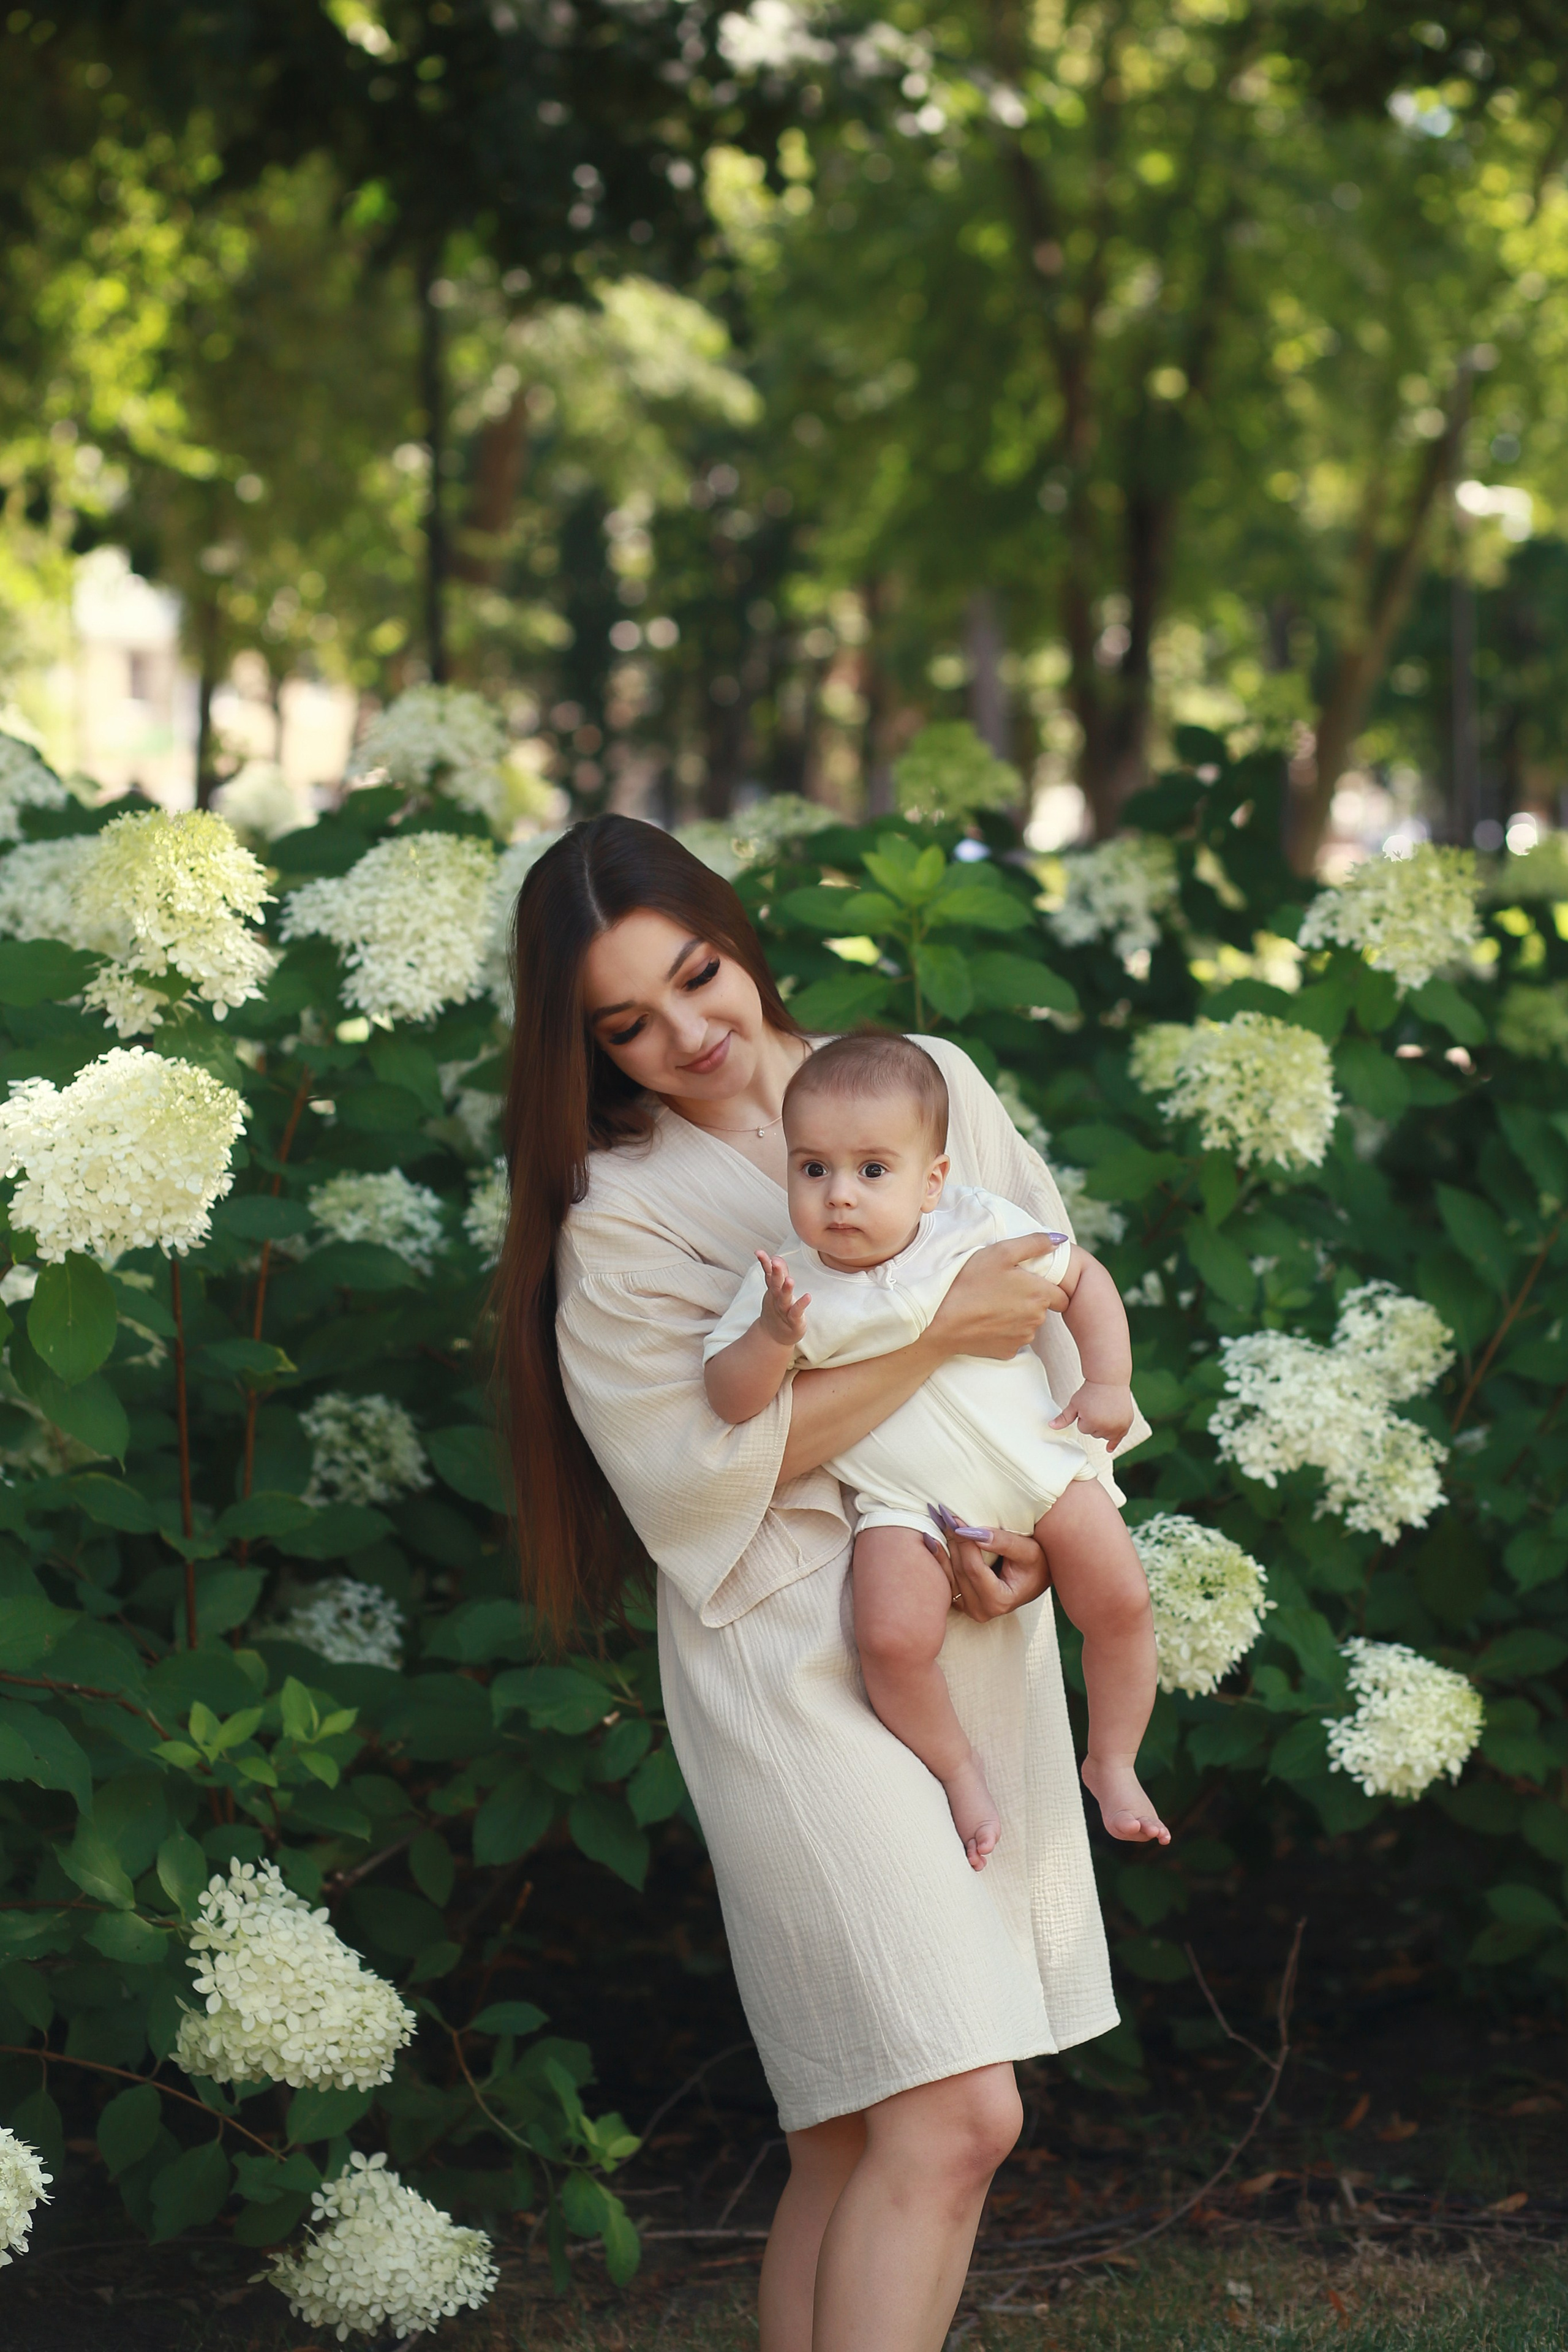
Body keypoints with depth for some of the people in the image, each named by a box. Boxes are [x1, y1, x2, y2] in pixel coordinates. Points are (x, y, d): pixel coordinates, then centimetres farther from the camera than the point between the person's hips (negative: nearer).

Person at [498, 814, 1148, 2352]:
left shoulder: (930, 1079, 9)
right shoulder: (620, 1214, -5)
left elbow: (1060, 1314, 12)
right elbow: (707, 1461, -12)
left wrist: (1029, 1521, -4)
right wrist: (938, 1334, -16)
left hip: (981, 1633, 5)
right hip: (802, 1645, -5)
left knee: (860, 2135, 7)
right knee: (953, 2114, -16)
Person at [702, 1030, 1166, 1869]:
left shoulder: (980, 1228, -8)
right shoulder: (788, 1285, -11)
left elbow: (1082, 1278, 7)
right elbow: (728, 1398, -15)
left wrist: (1108, 1384, -1)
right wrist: (774, 1336, -32)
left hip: (1034, 1462, 2)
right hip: (904, 1500, -2)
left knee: (1120, 1603, -4)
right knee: (893, 1640, -23)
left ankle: (1113, 1761, 20)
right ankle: (957, 1766, 5)